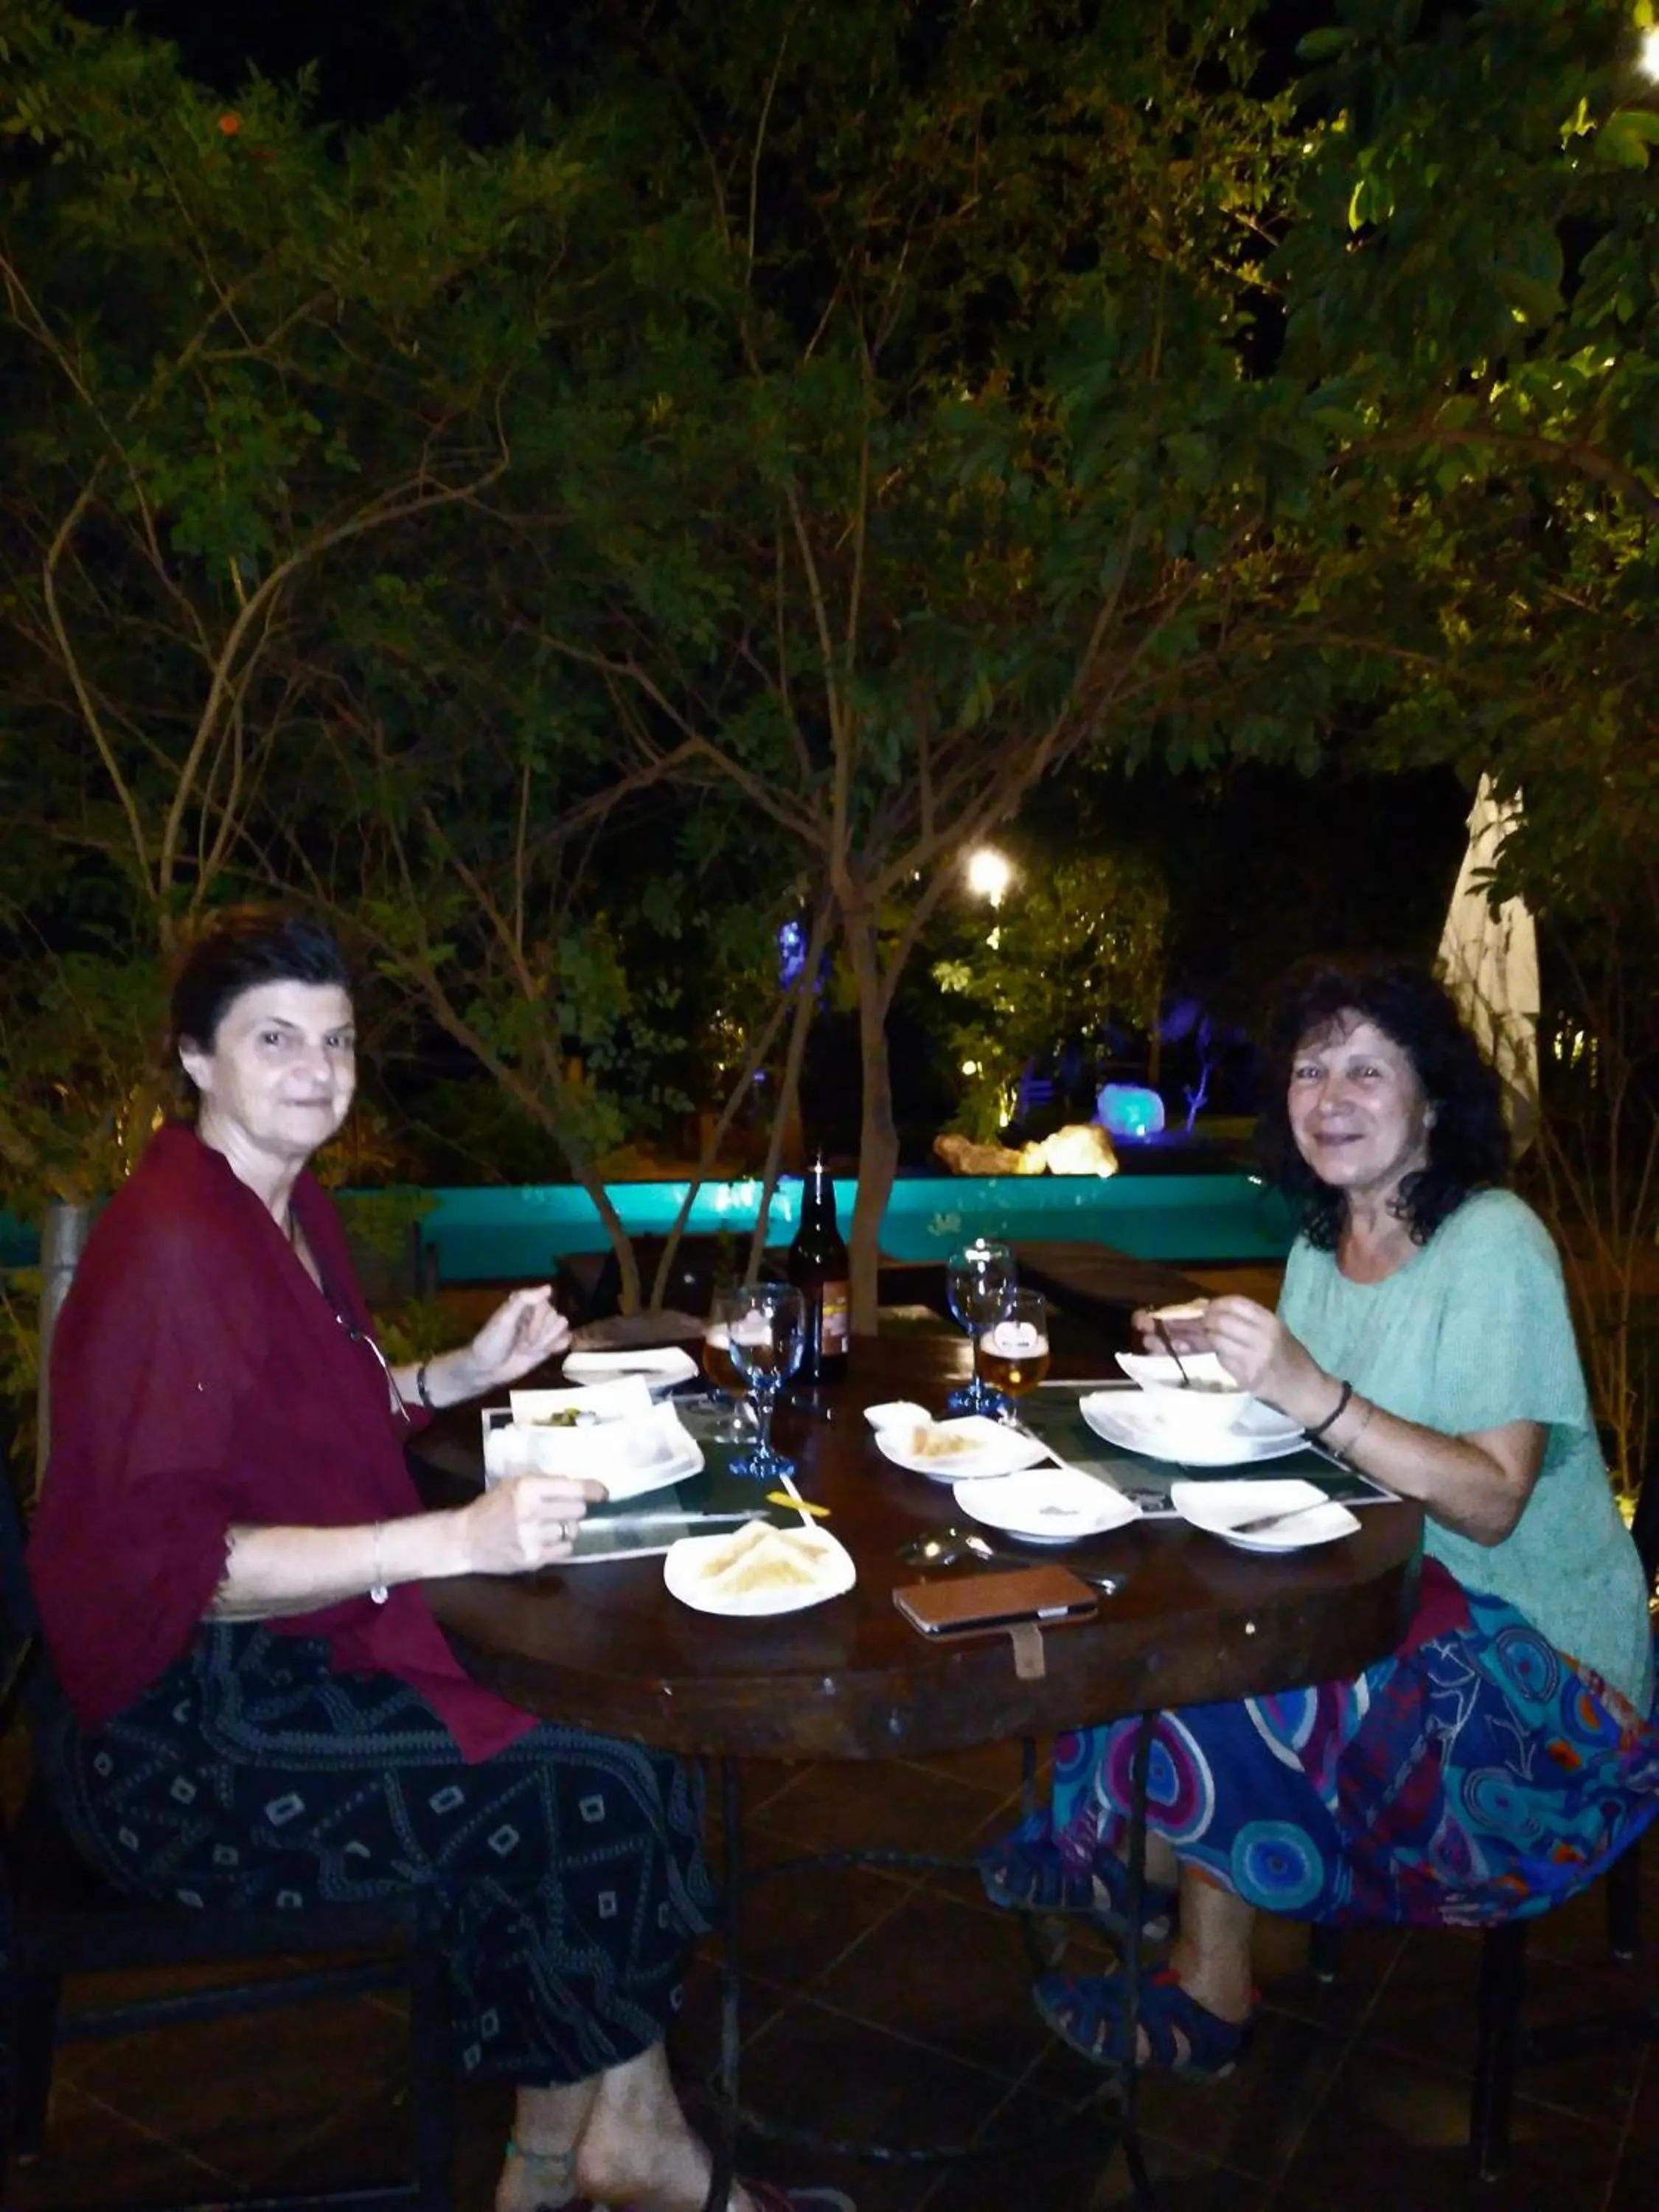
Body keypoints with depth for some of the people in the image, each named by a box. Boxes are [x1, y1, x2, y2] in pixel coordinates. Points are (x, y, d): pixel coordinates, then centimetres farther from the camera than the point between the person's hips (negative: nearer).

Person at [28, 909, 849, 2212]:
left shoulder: (289, 1205, 7)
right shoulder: (172, 1248, -21)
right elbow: (172, 1564, -25)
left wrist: (469, 1372, 3)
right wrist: (457, 1541, -32)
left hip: (298, 1652, 8)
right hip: (197, 1728, -8)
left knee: (634, 1720, -3)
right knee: (600, 1791, -12)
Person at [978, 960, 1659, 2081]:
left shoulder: (1495, 1243, -19)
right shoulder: (1322, 1247, 4)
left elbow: (1492, 1501, -26)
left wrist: (1314, 1394, -36)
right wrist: (1222, 1371, -10)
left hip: (1538, 1653, -7)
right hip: (1393, 1589, 7)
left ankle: (1212, 1998, -1)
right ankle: (1132, 1862, 12)